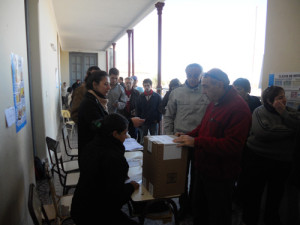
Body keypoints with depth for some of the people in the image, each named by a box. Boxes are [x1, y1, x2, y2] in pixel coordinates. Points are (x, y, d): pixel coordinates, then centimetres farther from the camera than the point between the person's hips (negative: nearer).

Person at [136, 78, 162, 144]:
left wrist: (158, 119, -9)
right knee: (143, 139, 10)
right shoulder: (141, 97, 4)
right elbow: (138, 109, 6)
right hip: (143, 122, 2)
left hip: (154, 122, -2)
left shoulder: (157, 96, -2)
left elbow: (160, 109, -2)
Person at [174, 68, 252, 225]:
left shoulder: (238, 108, -24)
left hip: (220, 175, -8)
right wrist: (188, 135, -1)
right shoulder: (214, 102, 5)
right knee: (198, 207, 25)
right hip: (203, 169, 8)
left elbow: (232, 145, -29)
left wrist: (196, 141, -29)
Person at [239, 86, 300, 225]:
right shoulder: (259, 112, -9)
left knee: (276, 194, 20)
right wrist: (288, 130, -14)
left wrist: (283, 113, -17)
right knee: (252, 193, 8)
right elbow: (263, 132, -25)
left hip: (282, 161, 4)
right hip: (257, 159, -4)